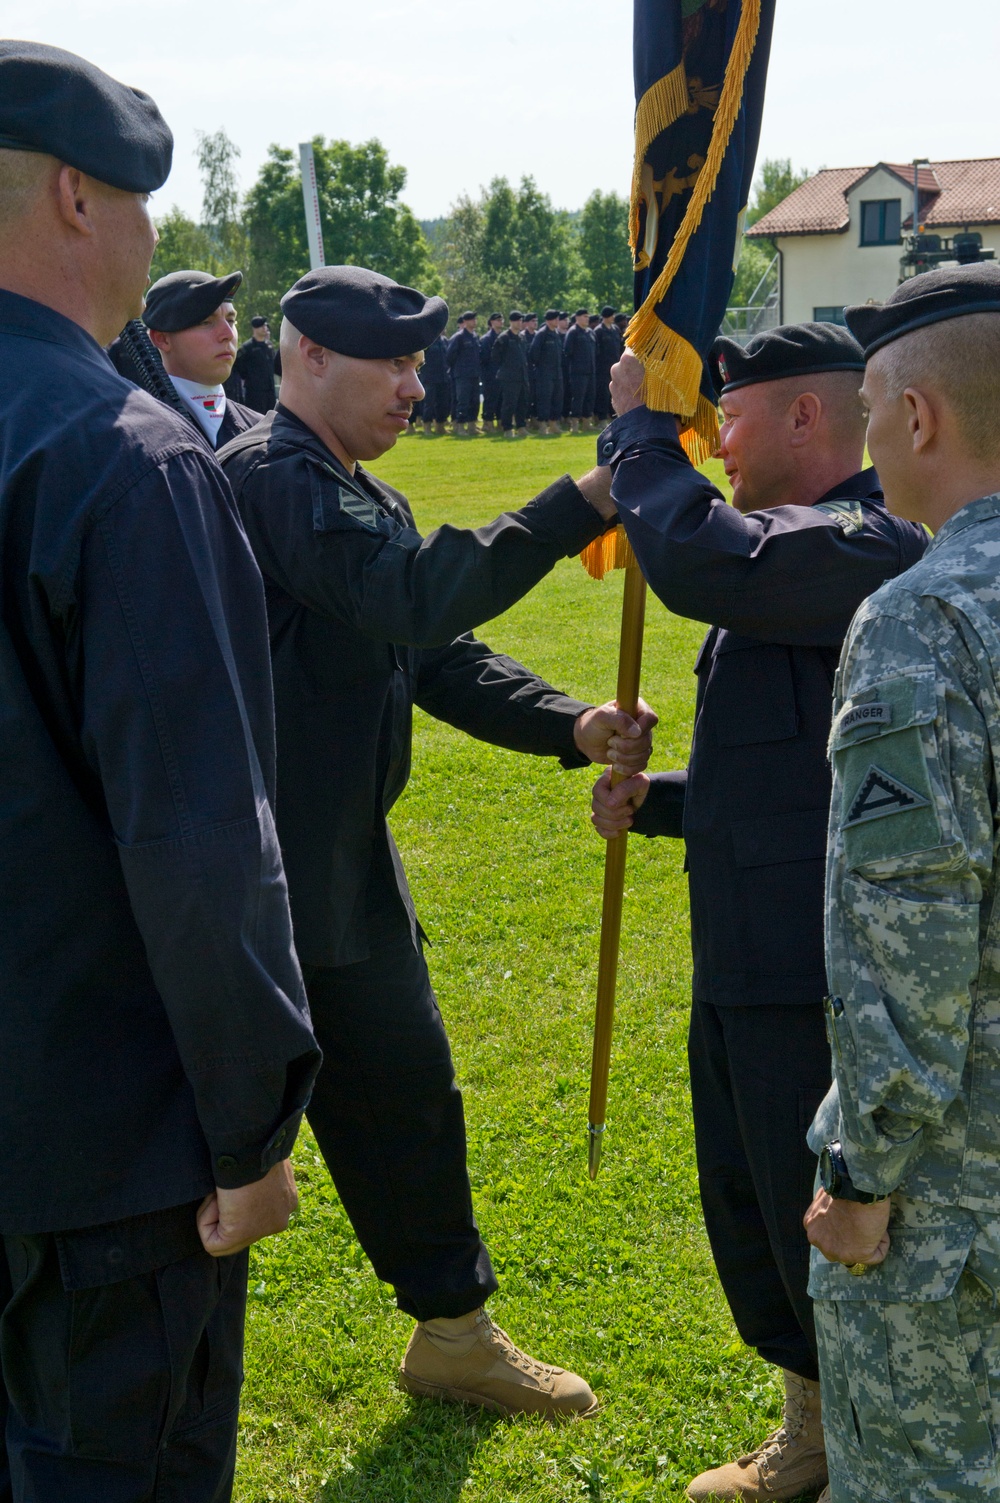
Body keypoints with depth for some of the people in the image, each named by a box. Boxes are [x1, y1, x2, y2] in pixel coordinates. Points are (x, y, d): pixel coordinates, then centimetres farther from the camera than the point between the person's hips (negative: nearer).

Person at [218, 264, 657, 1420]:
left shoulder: (366, 501, 14)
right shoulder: (268, 478, -16)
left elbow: (441, 657, 11)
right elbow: (412, 598, -28)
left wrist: (571, 726, -4)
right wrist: (577, 507, -26)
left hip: (342, 859, 9)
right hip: (269, 872, -9)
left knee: (403, 1089, 16)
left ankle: (454, 1334, 32)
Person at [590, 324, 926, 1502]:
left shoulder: (868, 547, -18)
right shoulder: (794, 555, 15)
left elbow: (703, 565, -35)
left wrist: (641, 430, -19)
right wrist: (659, 800, 8)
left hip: (816, 971, -10)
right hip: (744, 961, 10)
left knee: (823, 1226, 3)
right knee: (752, 1219, 21)